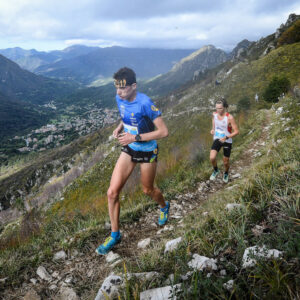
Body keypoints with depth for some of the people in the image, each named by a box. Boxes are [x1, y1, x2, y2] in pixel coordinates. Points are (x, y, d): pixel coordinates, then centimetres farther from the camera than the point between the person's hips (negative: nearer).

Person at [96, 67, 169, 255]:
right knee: (112, 192, -3)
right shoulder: (120, 99, -6)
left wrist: (135, 137, -28)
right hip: (129, 149, 6)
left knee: (147, 190, 16)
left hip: (147, 152, -5)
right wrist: (120, 127, -5)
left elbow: (163, 132, -25)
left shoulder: (145, 103, -27)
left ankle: (164, 206, 54)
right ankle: (115, 235, 16)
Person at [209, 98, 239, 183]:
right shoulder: (214, 114, -9)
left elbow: (236, 131, -20)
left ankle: (226, 173, 45)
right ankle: (216, 171, 16)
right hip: (217, 139, 3)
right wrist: (213, 130, -5)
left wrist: (226, 137, -32)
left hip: (227, 141, -3)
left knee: (225, 162, 10)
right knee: (212, 158, -17)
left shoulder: (230, 117, -24)